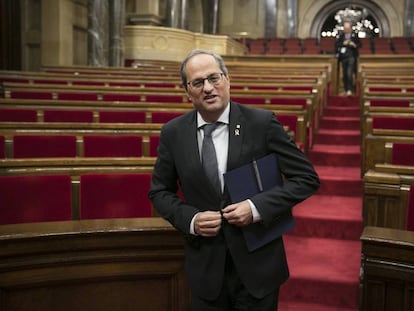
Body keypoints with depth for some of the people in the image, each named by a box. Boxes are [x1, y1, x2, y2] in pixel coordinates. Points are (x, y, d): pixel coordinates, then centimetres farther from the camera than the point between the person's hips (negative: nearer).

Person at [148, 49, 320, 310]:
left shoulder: (262, 122, -11)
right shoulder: (173, 133, -4)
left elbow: (307, 178, -7)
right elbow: (159, 191, 6)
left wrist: (257, 207, -19)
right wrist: (190, 219, -11)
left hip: (257, 263, -1)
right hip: (205, 268, 2)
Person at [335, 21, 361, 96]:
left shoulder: (355, 35, 2)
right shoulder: (340, 36, 6)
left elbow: (359, 44, 6)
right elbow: (336, 44, -1)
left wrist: (355, 45, -14)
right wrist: (343, 43, -15)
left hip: (352, 57, -3)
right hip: (343, 57, 3)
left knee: (349, 73, -16)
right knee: (344, 74, 8)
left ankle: (350, 90, -14)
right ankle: (345, 89, 19)